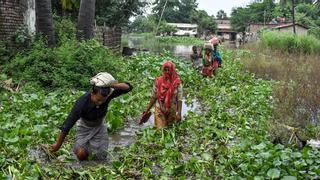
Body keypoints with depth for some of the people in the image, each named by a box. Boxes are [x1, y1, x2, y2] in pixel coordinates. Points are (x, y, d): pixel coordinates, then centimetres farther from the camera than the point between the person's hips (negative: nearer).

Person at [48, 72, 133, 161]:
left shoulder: (108, 94, -30)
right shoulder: (82, 103, -37)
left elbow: (128, 87, -31)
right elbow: (67, 125, -29)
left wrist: (114, 85, -50)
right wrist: (58, 145, -21)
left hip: (99, 127, 2)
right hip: (85, 127, -2)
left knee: (102, 157, 0)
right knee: (81, 155, -18)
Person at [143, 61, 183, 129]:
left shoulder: (177, 83, -8)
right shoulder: (158, 81, -3)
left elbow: (179, 99, -8)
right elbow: (153, 97, 5)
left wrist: (179, 113, -16)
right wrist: (147, 110, 6)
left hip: (172, 111, 0)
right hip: (160, 110, 0)